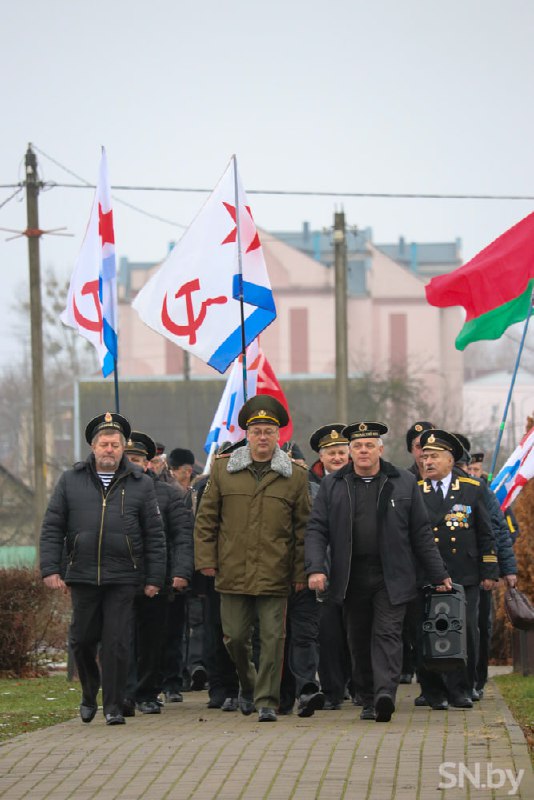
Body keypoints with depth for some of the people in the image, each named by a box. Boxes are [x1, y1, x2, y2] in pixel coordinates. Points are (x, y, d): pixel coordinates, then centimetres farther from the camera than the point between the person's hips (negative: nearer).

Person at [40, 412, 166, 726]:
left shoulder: (140, 484, 6)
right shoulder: (71, 481, 8)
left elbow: (155, 535, 6)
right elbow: (52, 528, 7)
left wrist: (154, 578, 1)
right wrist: (50, 568, -2)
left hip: (123, 578, -2)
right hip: (82, 576, 2)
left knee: (117, 643, -4)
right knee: (82, 640, 8)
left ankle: (114, 706, 3)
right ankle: (89, 693, 31)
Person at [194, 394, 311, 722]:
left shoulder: (295, 475, 4)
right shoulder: (223, 470, 7)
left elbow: (303, 526, 6)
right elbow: (206, 518, 10)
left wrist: (301, 572, 1)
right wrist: (206, 559, 2)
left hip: (274, 575, -1)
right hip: (233, 573, 1)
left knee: (272, 637, -4)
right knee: (235, 636, 6)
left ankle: (267, 701, 3)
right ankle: (248, 686, 31)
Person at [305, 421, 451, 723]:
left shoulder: (404, 483, 6)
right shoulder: (332, 486, 8)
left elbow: (421, 533, 8)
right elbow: (316, 530, 3)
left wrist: (439, 574, 6)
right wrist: (316, 568, -11)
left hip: (391, 578, -2)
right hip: (352, 579, 2)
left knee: (387, 634, -13)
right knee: (359, 641, 7)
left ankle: (385, 695, -24)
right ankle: (368, 700, 16)